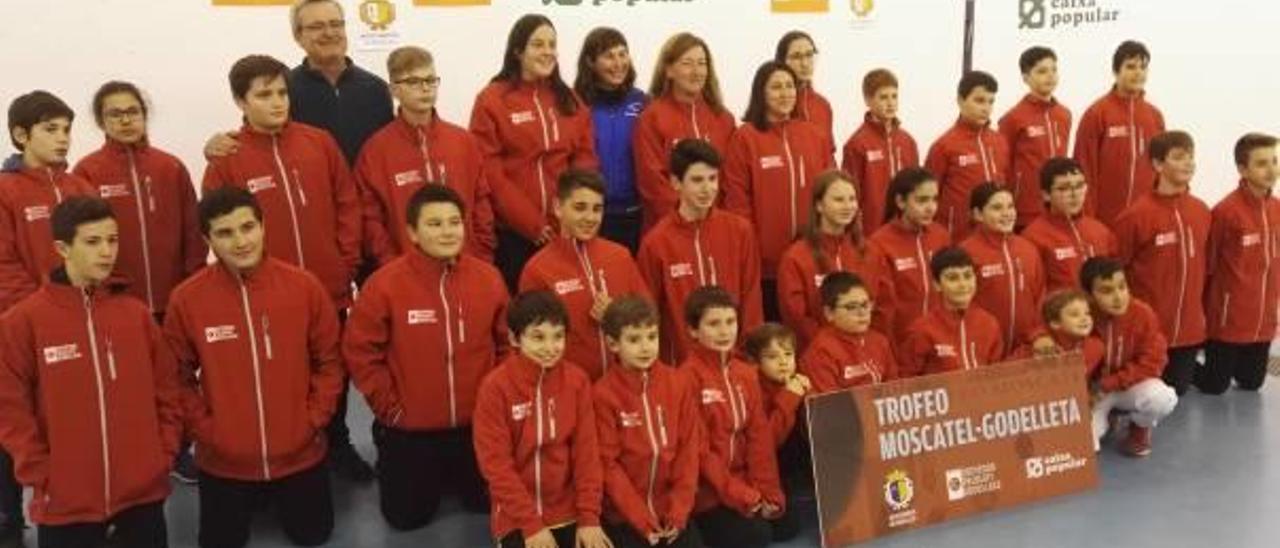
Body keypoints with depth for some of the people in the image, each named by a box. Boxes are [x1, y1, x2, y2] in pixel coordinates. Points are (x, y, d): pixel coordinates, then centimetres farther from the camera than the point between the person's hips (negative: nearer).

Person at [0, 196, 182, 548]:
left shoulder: (137, 313, 5)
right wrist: (40, 473, -9)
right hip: (65, 501, -2)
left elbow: (166, 390, 9)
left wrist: (164, 454, 2)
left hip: (143, 491, 3)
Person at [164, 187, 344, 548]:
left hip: (300, 452, 0)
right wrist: (204, 429, -8)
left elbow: (328, 362, -2)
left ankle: (277, 499, 47)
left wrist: (314, 420, -7)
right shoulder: (186, 299, -13)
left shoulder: (304, 286, -12)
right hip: (223, 460, 0)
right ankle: (254, 501, 45)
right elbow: (179, 377, -3)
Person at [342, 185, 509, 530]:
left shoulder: (489, 278, -7)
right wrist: (390, 408, -8)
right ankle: (390, 470, 43)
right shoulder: (384, 284, -17)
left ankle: (451, 476, 47)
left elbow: (506, 344, 4)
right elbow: (360, 353, -11)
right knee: (407, 517, 12)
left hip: (478, 424, 3)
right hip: (409, 430, -2)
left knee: (486, 504, 17)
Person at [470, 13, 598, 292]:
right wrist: (530, 223, -11)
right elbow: (489, 172, -8)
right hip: (513, 231, -4)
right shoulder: (492, 100, -3)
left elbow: (586, 158, 9)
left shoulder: (569, 99, 12)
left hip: (565, 229, 4)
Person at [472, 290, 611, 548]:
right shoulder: (495, 386, -11)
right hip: (516, 519, -3)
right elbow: (495, 463, -11)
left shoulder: (577, 380, -2)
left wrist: (589, 517, -6)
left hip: (569, 513, 3)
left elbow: (587, 451, 0)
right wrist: (531, 524, -13)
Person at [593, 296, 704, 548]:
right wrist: (641, 517, -12)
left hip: (673, 511, 3)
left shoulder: (680, 383, 1)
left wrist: (679, 508, -7)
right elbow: (609, 463, -9)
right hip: (625, 513, -3)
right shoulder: (603, 393, -10)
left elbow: (689, 448, 1)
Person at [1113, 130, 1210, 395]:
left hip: (1189, 326, 5)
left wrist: (1201, 308, 14)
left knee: (1177, 390, 15)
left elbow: (1205, 266, 12)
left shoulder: (1202, 211, 2)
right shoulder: (1135, 215, -16)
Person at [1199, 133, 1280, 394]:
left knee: (1252, 382, 17)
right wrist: (1207, 311, -3)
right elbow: (1208, 265, -10)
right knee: (1214, 385, 7)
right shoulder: (1225, 211, -18)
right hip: (1229, 318, -6)